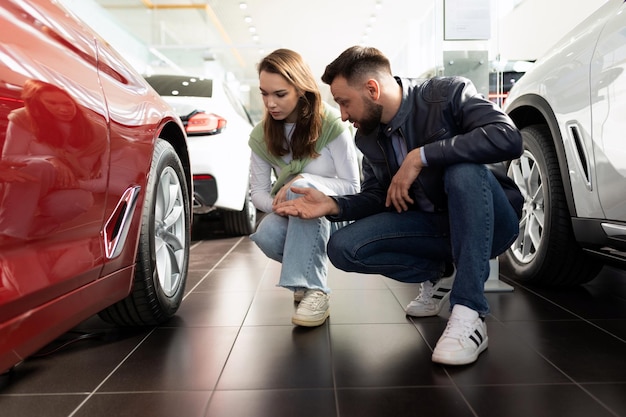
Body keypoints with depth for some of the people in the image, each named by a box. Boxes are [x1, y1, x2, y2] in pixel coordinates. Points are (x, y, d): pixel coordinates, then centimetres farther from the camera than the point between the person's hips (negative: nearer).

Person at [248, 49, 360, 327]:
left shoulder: (331, 124, -15)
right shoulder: (261, 136, -3)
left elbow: (352, 187, -14)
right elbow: (258, 191, 0)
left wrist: (302, 182, -28)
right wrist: (280, 205, -23)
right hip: (297, 220, 3)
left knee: (304, 186, -35)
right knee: (266, 236, -32)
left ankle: (315, 290, -31)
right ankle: (306, 275, 1)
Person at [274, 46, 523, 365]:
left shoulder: (448, 93, -17)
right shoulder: (368, 137, 1)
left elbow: (508, 138, -31)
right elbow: (375, 197, 7)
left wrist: (421, 156, -31)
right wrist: (333, 205, -13)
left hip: (490, 221, -4)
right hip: (432, 224, 5)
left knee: (463, 169, -37)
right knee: (342, 247, -14)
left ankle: (468, 315, -31)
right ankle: (438, 270, 6)